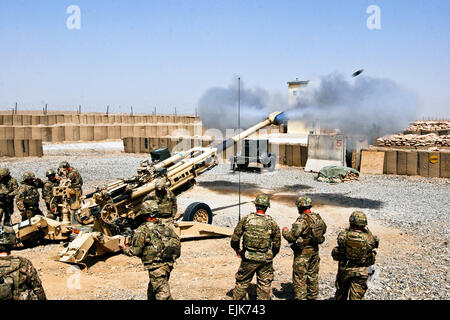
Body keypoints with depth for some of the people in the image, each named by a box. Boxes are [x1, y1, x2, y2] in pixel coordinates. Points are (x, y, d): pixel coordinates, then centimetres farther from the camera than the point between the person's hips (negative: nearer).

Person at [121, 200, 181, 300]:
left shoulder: (142, 230, -9)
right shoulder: (167, 227, 10)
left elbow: (135, 251, -8)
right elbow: (177, 243, 11)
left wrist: (125, 249, 12)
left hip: (156, 267, -7)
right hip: (168, 265, 7)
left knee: (163, 295, -6)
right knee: (151, 292, 23)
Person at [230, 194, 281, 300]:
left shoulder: (245, 220, -7)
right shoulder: (272, 223, -6)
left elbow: (235, 238, -2)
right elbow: (277, 244, 2)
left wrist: (237, 250, 17)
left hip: (249, 259, 0)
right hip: (265, 260, 0)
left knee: (242, 283, 15)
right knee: (264, 285, 13)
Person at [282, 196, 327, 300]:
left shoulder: (302, 220, -24)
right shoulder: (317, 217, -1)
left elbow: (291, 236, -26)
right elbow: (323, 230, 15)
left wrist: (285, 231, -6)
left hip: (303, 252, -8)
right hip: (314, 250, 8)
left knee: (299, 277, 4)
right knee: (313, 274, 20)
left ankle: (300, 297, 8)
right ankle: (313, 296, 31)